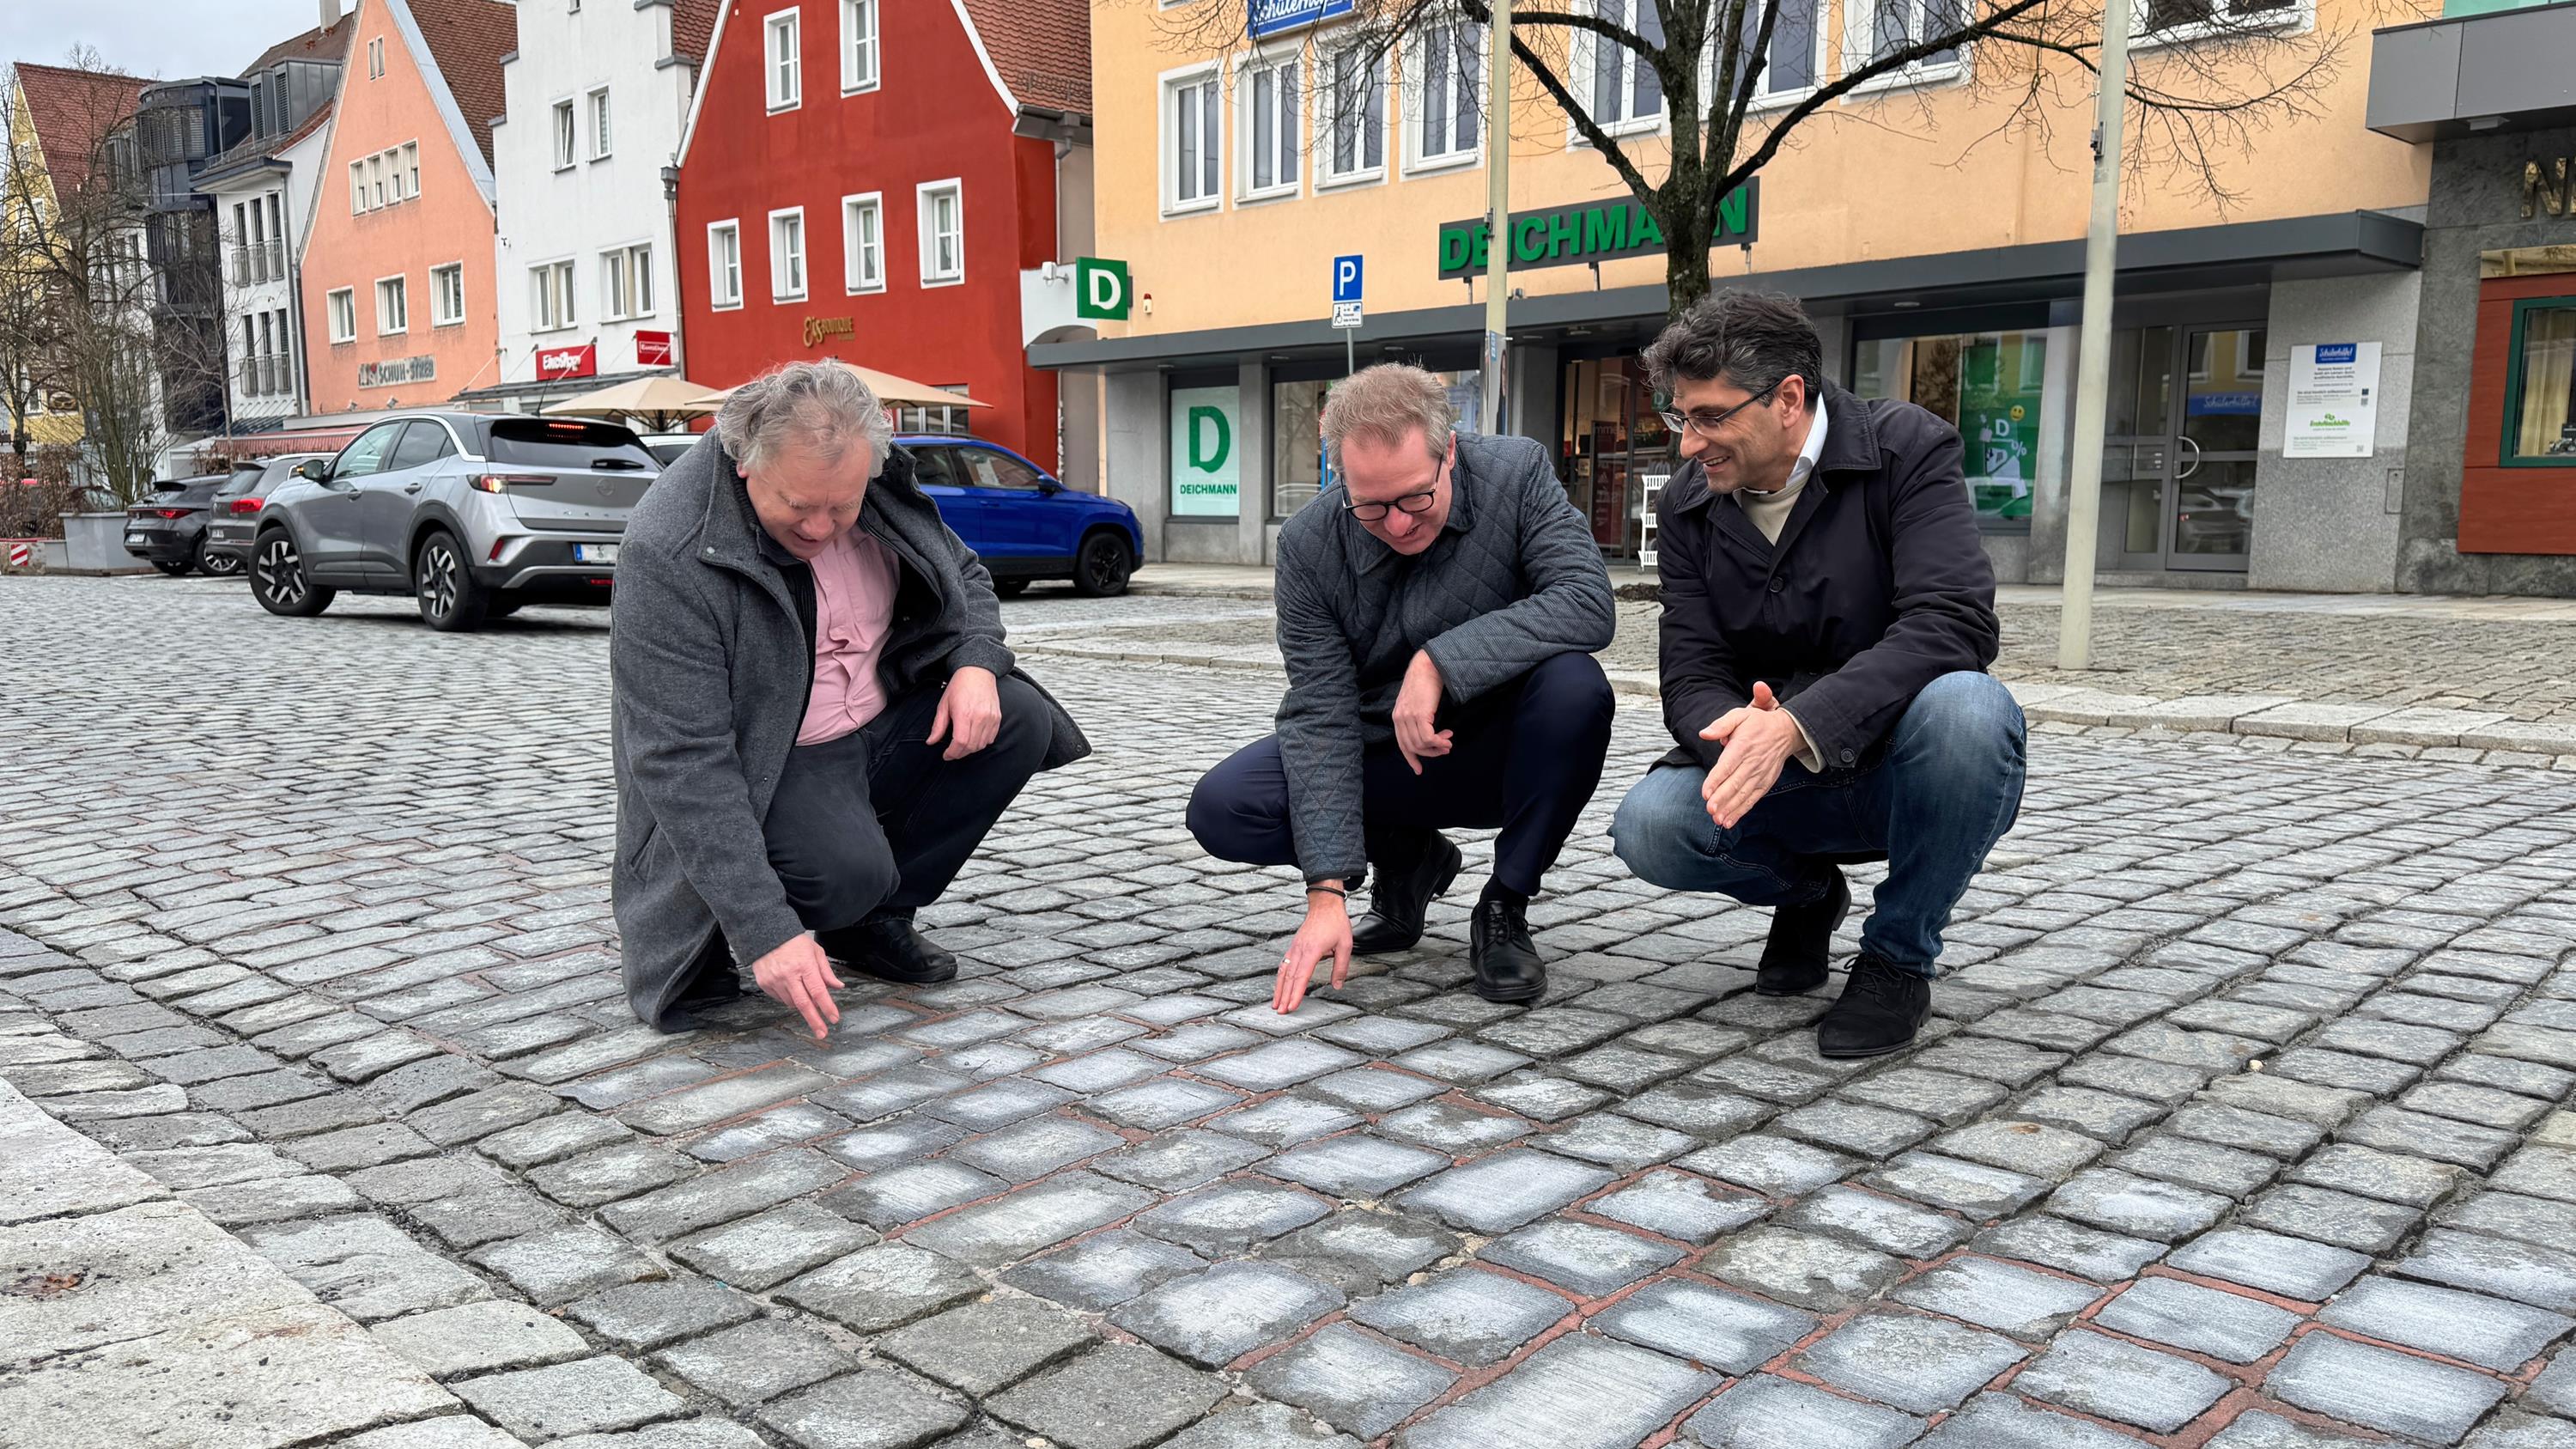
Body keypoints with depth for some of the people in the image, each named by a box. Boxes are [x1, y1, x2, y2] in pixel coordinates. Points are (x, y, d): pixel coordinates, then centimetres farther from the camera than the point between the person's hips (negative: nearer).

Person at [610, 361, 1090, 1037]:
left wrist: (977, 663, -13)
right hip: (769, 770, -6)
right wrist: (766, 931, -35)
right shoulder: (671, 554, -27)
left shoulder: (877, 483, -7)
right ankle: (723, 948, 2)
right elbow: (682, 763, -30)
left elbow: (964, 575, 11)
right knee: (846, 871, -33)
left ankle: (874, 921, 0)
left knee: (1020, 719, -14)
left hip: (883, 727, 7)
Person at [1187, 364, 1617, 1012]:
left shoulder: (1517, 473, -17)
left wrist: (1441, 662, -37)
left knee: (1575, 687, -34)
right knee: (1220, 810, -19)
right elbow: (1321, 714, -19)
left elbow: (1588, 603, -29)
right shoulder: (1308, 545, -15)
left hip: (1499, 751, -1)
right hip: (1380, 758, 1)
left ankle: (1504, 911, -12)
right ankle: (1405, 861, 9)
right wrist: (1327, 889, -25)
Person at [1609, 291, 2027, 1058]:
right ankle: (1806, 892, 10)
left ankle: (1900, 954, -11)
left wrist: (1795, 724, -40)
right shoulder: (1688, 506, 0)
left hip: (1904, 767, -3)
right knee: (1648, 828, -26)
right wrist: (1734, 732, -33)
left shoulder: (1907, 448, -13)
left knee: (1964, 703, -37)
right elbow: (1691, 677, -7)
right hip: (1787, 786, 3)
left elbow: (1953, 625, -27)